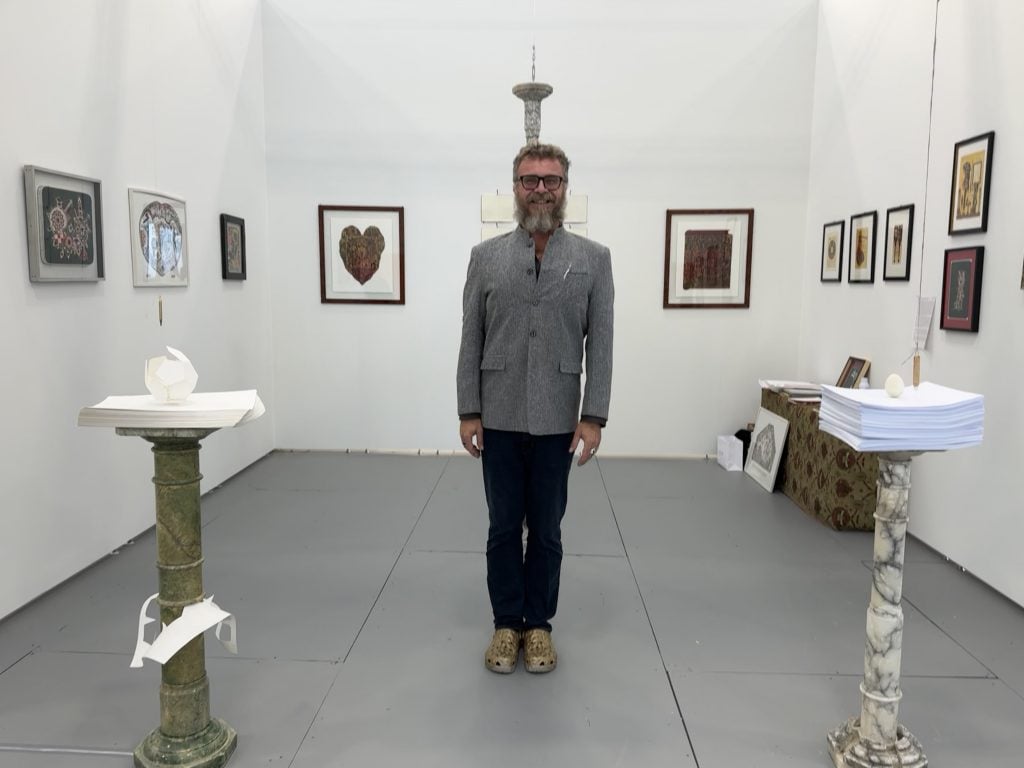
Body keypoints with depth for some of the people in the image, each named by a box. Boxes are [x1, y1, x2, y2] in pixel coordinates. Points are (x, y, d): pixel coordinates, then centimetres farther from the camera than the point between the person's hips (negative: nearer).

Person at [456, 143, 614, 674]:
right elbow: (471, 341, 2)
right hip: (499, 420, 1)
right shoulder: (486, 256, 3)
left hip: (557, 421, 0)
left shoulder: (593, 259, 1)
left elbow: (600, 344, -2)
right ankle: (506, 623, 27)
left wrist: (594, 417, -8)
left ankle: (539, 624, 28)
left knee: (546, 530, 11)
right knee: (503, 528, 11)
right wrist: (468, 412, -3)